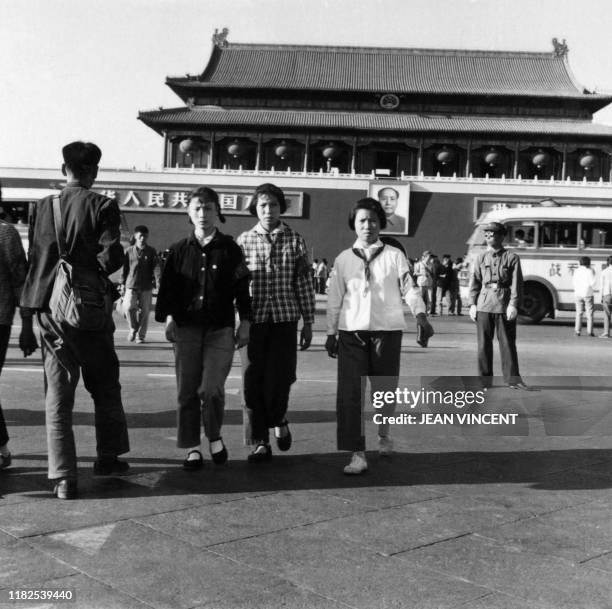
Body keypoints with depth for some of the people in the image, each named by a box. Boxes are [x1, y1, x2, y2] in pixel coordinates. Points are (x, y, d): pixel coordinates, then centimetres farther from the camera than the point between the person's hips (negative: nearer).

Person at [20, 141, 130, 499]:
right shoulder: (103, 207, -7)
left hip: (51, 310, 3)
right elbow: (113, 256, -16)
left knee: (58, 396, 6)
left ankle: (63, 477, 4)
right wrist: (91, 272, 3)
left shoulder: (43, 208, 5)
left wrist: (37, 309, 16)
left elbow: (34, 261, 7)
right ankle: (108, 458, 27)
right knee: (105, 388, 16)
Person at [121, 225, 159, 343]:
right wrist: (123, 284, 9)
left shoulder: (151, 252, 5)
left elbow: (156, 267, 5)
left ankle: (140, 335, 16)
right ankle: (133, 328, 10)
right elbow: (124, 268, 11)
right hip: (131, 286, 0)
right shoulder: (129, 251, 6)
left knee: (144, 311, 2)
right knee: (128, 307, -16)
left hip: (146, 287, 0)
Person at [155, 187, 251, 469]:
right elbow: (168, 287, 7)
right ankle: (192, 448, 16)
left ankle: (215, 438, 15)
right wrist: (168, 317, -5)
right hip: (186, 328, 2)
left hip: (220, 329, -2)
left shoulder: (230, 248, 3)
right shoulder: (179, 250, 7)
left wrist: (245, 322, 1)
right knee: (187, 391, 4)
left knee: (211, 389, -12)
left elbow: (242, 287, 5)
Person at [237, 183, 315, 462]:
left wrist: (308, 322, 2)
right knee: (254, 381, 2)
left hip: (285, 317, -1)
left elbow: (304, 283, 5)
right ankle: (261, 442, 14)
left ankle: (279, 419, 27)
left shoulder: (295, 240, 5)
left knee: (280, 377, -5)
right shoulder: (244, 240, 5)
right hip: (254, 318, 1)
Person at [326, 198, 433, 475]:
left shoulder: (394, 256, 5)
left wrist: (420, 314, -17)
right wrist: (331, 333, 9)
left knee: (385, 388, 8)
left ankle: (383, 432, 39)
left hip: (387, 330, -1)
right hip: (351, 332, 1)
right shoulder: (344, 259, 9)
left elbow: (409, 288, -1)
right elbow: (335, 298, 11)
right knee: (350, 393, -7)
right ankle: (357, 455, -4)